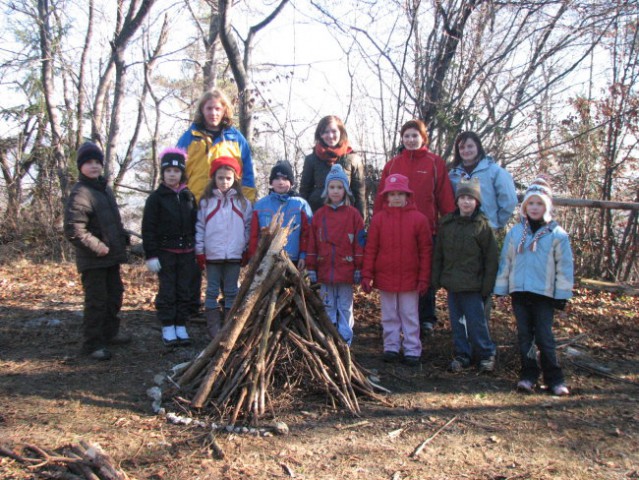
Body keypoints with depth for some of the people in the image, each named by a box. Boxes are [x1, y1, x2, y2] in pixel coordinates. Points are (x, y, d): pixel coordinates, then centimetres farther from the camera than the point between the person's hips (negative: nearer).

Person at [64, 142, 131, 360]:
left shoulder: (106, 190, 14)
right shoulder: (79, 194, -15)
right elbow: (73, 229, -22)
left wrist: (123, 237, 11)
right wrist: (96, 246, -22)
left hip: (112, 256, 9)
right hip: (93, 260, -9)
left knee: (115, 295, 18)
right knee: (96, 301, -4)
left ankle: (110, 333, 34)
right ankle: (93, 344, 6)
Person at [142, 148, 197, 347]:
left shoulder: (189, 197, 9)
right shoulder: (156, 198, -3)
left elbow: (195, 225, 12)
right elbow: (148, 228, -5)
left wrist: (197, 250, 9)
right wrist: (151, 255, -10)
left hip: (187, 252, 4)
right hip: (165, 252, -3)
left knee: (184, 291, 8)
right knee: (167, 291, 1)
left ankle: (181, 326, 17)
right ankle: (167, 328, 10)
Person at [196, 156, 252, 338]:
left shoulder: (242, 202, 4)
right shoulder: (206, 202, 2)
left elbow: (248, 227, 7)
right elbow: (200, 227, 2)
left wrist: (246, 250, 3)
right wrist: (199, 251, -2)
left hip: (234, 255, 1)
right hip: (212, 255, -1)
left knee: (231, 291, 9)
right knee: (212, 291, 5)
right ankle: (213, 327, 10)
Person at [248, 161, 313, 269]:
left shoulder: (301, 204, 3)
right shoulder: (260, 205, 5)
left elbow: (306, 233, 3)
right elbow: (254, 234, 5)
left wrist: (303, 255, -4)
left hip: (292, 261, 0)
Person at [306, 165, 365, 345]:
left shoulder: (353, 214, -1)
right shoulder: (319, 215, 5)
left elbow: (359, 243, -2)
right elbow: (312, 244, 5)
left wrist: (359, 268, -4)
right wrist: (311, 268, 2)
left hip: (346, 271, -2)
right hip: (325, 271, 2)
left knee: (345, 307, 7)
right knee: (328, 308, 11)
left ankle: (345, 341, 16)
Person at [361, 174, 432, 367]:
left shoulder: (419, 218, -5)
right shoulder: (379, 218, -1)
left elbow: (425, 251, -3)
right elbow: (370, 249, 0)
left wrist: (424, 278, -5)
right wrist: (367, 275, -4)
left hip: (410, 278, -1)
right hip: (385, 278, 2)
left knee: (410, 316, 8)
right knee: (389, 316, 13)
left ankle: (412, 350, 16)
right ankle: (391, 347, 24)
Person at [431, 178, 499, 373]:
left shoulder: (482, 225, -5)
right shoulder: (446, 223, 6)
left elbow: (491, 258, -4)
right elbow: (438, 254, 11)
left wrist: (487, 285, -8)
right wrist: (436, 279, 6)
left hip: (473, 286, -4)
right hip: (452, 284, 4)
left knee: (476, 322, 2)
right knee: (457, 322, 11)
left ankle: (486, 354, 20)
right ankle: (461, 355, 24)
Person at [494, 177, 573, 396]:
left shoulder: (557, 234, -1)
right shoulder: (515, 233, 7)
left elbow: (564, 266, 0)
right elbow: (505, 261, 10)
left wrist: (562, 294, -3)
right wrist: (501, 288, 7)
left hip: (544, 293, -3)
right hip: (519, 291, 3)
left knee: (544, 336, -1)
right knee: (524, 335, 8)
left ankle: (554, 378, 11)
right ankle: (528, 374, 17)